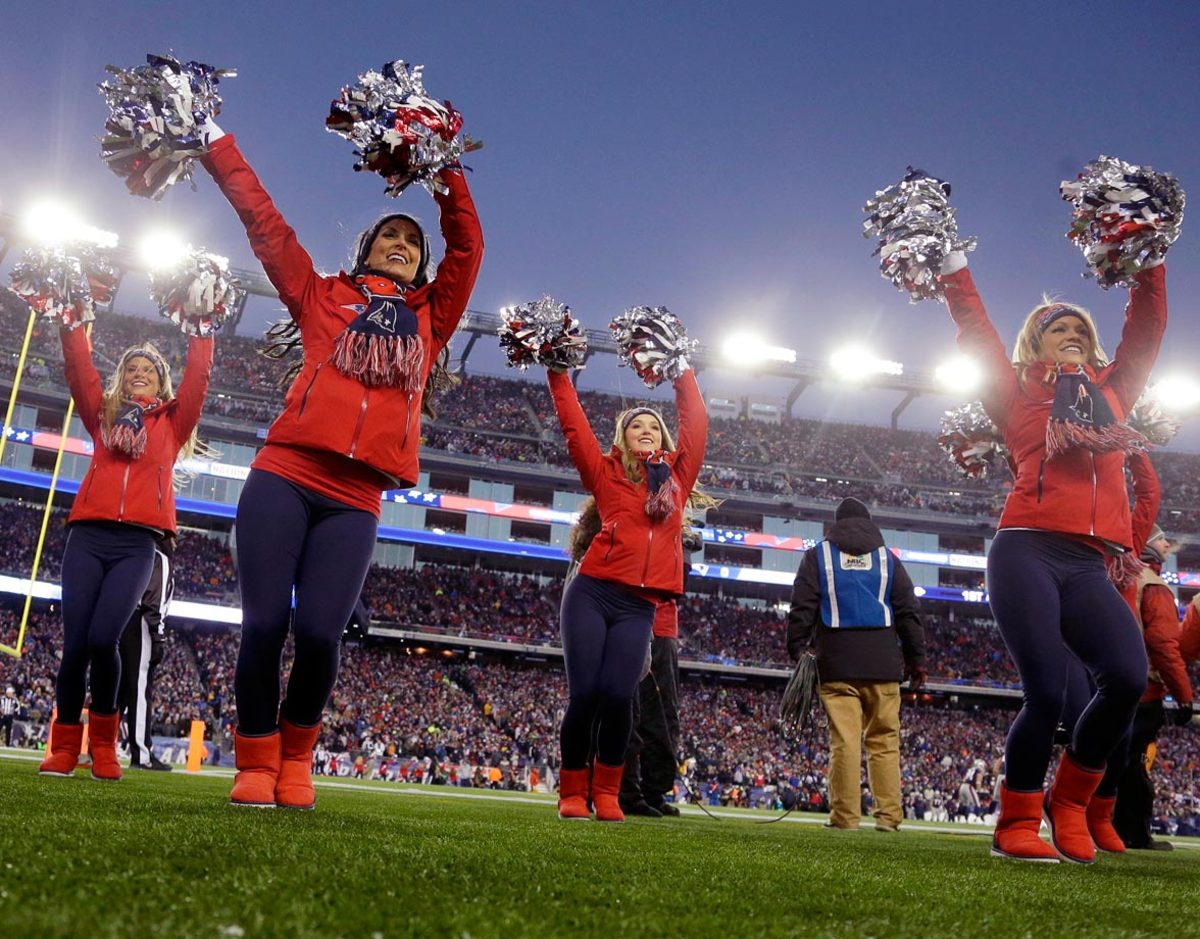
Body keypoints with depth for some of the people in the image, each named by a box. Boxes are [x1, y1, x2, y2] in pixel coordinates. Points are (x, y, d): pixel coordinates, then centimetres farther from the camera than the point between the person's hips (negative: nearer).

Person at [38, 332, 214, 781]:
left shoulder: (172, 421, 18)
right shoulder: (103, 414, 22)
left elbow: (198, 375, 11)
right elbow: (78, 365, 15)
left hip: (137, 543, -2)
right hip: (88, 536, 2)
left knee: (102, 639, -18)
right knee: (75, 643, -5)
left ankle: (103, 742, 1)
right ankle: (64, 747, 9)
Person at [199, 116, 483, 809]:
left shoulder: (430, 319, 24)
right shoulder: (323, 296, 19)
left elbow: (468, 247, 24)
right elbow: (263, 221, 20)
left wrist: (450, 175, 23)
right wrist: (215, 142, 22)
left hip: (354, 502, 1)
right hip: (283, 477, -1)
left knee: (319, 634, -12)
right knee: (264, 627, -8)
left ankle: (296, 758, 13)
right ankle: (256, 764, 10)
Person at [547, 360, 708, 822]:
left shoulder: (676, 476, 17)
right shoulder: (606, 473, 11)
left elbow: (695, 423, 19)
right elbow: (574, 426, 9)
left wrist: (684, 373, 24)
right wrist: (558, 373, 11)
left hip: (638, 607, 2)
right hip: (591, 593, -1)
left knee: (618, 696, -13)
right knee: (584, 694, -7)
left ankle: (607, 792, 5)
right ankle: (572, 791, 9)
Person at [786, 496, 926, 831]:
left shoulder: (818, 555, 9)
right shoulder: (888, 558, 14)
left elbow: (801, 609, 2)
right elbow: (908, 612, 11)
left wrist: (797, 652, 4)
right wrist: (916, 659, 14)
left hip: (837, 663, -1)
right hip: (882, 663, 1)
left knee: (844, 741, -4)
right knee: (884, 740, 5)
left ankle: (845, 816, -4)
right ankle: (889, 815, 3)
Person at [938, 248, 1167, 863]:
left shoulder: (1111, 392, 27)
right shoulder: (1018, 392, 16)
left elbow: (1146, 327, 30)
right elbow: (975, 332, 14)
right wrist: (952, 264, 17)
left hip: (1088, 566, 4)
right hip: (1026, 554, -4)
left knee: (1127, 678, -19)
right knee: (1046, 692, -14)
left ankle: (1070, 800, 5)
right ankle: (1016, 824, 5)